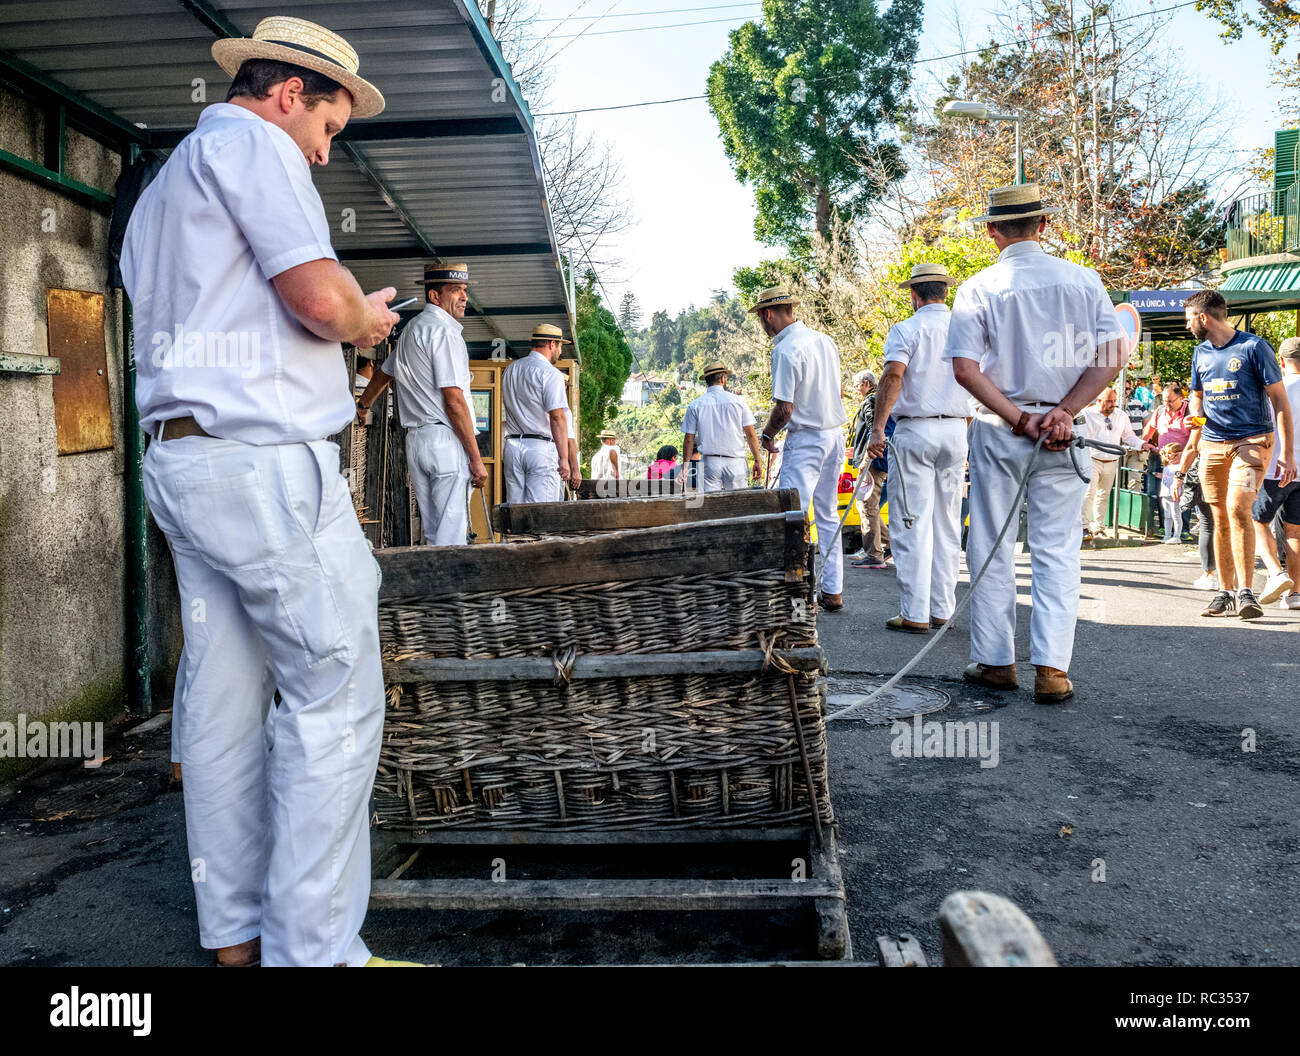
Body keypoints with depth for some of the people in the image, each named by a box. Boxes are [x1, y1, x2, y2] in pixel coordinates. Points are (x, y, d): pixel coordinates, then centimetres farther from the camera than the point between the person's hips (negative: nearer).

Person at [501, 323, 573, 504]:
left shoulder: (509, 370, 16)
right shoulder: (550, 373, -8)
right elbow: (557, 416, -16)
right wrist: (564, 458, -17)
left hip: (512, 446, 7)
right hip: (541, 448, -7)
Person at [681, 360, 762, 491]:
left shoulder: (695, 405, 4)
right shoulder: (738, 401, 3)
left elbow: (689, 439, 3)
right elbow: (750, 434, 2)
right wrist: (757, 461, 8)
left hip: (709, 462, 0)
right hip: (735, 461, 0)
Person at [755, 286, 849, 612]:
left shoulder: (785, 350, -16)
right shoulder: (825, 340, 9)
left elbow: (785, 409, -18)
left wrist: (768, 435, -1)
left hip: (806, 439, -8)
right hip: (836, 434, 8)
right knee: (828, 515, 13)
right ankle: (833, 591, 16)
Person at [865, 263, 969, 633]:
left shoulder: (905, 330, -5)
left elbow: (893, 376, -20)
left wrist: (877, 428, -21)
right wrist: (971, 438, 18)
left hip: (914, 430, -5)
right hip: (955, 430, 5)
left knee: (913, 524, -2)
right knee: (947, 525, 10)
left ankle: (915, 614, -2)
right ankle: (942, 609, 15)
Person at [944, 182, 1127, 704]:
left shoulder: (979, 288, -3)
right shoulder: (1083, 280, 4)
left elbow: (965, 368, -12)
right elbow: (1114, 354, -2)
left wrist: (1018, 420, -11)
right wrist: (1065, 411, -9)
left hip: (998, 428, -1)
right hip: (1063, 432, 2)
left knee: (992, 547, 7)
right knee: (1057, 549, 5)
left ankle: (995, 661, 13)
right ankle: (1052, 668, 0)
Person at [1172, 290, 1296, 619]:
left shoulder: (1254, 347, -5)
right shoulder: (1201, 353, 12)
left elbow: (1279, 400, -5)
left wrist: (1287, 453, -10)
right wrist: (1196, 416, 3)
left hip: (1252, 441, -5)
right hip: (1212, 444, 6)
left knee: (1237, 509, -21)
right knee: (1220, 519, 4)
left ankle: (1246, 592, -17)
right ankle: (1225, 593, 10)